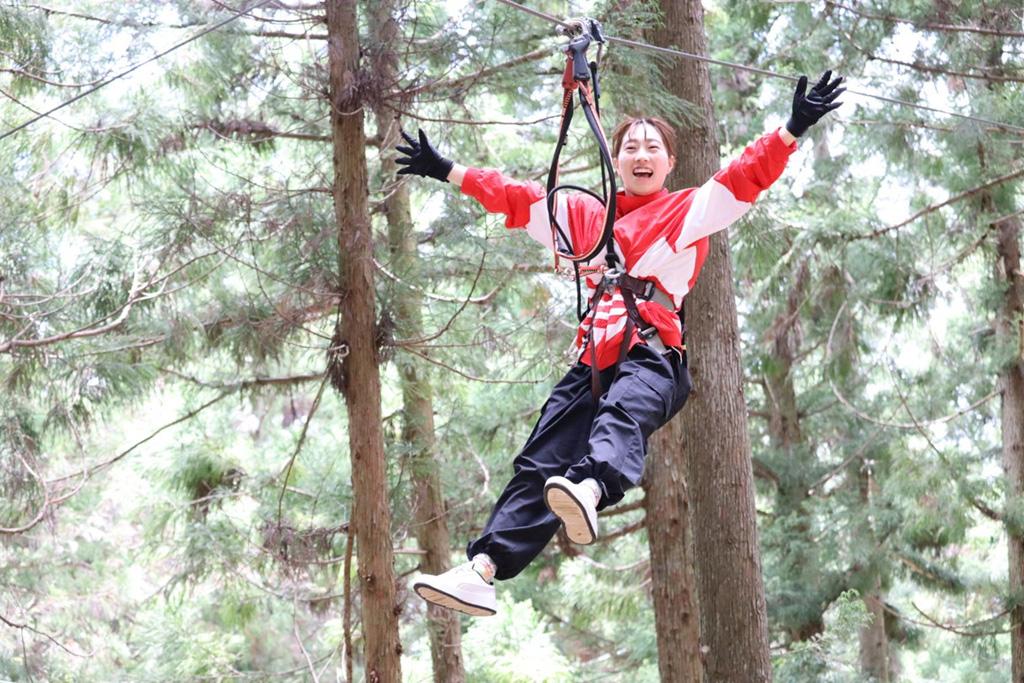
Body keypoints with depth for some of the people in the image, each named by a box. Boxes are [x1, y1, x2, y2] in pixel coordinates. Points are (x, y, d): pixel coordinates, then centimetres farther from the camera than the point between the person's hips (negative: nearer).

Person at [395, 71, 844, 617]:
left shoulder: (689, 210, 18)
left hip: (655, 355, -5)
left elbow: (747, 174, 6)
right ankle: (481, 571, -18)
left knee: (624, 414, -37)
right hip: (595, 360, 5)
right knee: (539, 464, -9)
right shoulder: (586, 215, 31)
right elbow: (515, 198, 36)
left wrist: (793, 129, -8)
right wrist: (446, 171, 38)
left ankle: (588, 487, -69)